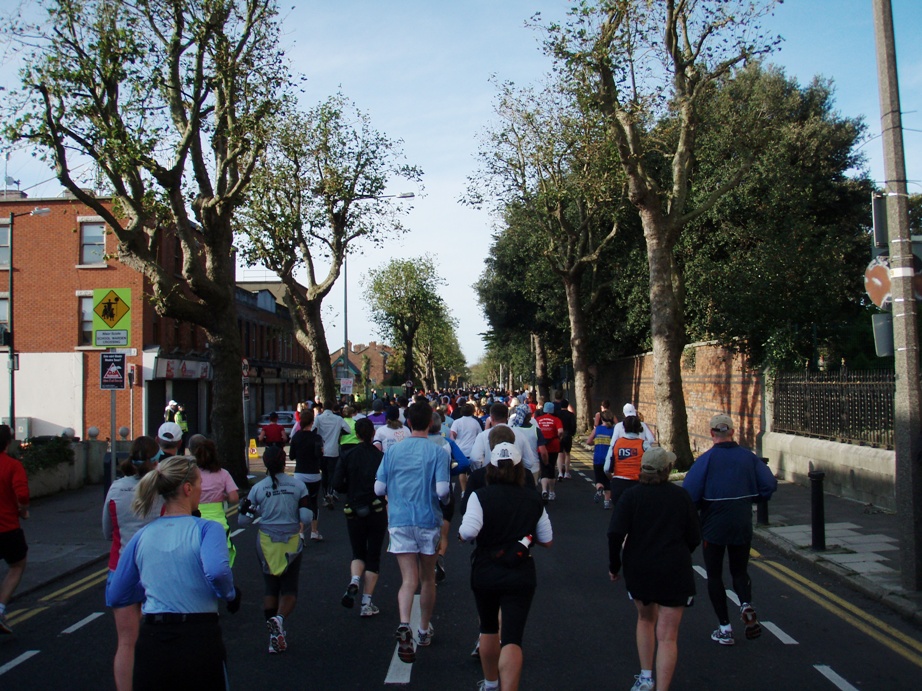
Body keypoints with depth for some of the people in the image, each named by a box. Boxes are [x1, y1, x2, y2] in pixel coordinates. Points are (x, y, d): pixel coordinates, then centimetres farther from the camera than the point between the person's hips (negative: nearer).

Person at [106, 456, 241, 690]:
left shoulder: (141, 536, 5)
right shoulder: (207, 529, -8)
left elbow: (114, 597, 11)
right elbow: (217, 571, -28)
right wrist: (230, 595, -8)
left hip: (151, 640, 3)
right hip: (199, 640, -3)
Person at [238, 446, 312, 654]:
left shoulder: (257, 488, -5)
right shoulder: (298, 486, -7)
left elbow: (243, 520, -1)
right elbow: (306, 518, -9)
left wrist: (246, 507, 19)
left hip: (266, 541, 1)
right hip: (291, 542, -1)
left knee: (270, 587, 16)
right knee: (289, 588, 10)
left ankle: (275, 636, 11)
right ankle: (279, 618, -19)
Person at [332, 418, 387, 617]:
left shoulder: (348, 456, -3)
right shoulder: (381, 457, -8)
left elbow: (337, 484, -9)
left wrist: (352, 490, 10)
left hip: (354, 511, 1)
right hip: (377, 510, -1)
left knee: (358, 553, 19)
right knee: (373, 556, 10)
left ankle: (354, 581, -12)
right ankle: (367, 603, 9)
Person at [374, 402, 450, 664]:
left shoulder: (392, 451, 0)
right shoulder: (436, 452, -8)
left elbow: (379, 489, 0)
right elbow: (442, 490, -16)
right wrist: (444, 501, 6)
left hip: (399, 520, 1)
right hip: (428, 520, -1)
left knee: (409, 579, -1)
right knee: (428, 578, 16)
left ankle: (404, 625, -25)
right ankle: (424, 630, 30)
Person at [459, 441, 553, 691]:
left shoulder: (480, 496, -12)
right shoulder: (533, 500, -2)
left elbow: (468, 532, -25)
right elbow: (547, 540, 4)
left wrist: (461, 533, -4)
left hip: (485, 574, 0)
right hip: (521, 576, 0)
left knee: (488, 628, 23)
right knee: (512, 638, -2)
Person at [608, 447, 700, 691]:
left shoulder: (632, 495, -6)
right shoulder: (681, 496, -3)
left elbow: (615, 533, -14)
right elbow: (694, 537, 2)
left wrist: (614, 565, -1)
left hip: (638, 570, 1)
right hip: (675, 571, -1)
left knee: (645, 619, 25)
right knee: (667, 636, 2)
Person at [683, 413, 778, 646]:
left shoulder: (706, 459, -14)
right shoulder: (748, 457, -2)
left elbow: (688, 493, -20)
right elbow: (770, 484, -2)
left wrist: (699, 507, 1)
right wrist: (748, 498, 12)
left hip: (713, 526, -3)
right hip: (743, 526, 3)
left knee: (714, 576, 11)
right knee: (740, 571, 20)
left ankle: (725, 628, 9)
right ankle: (746, 604, -9)